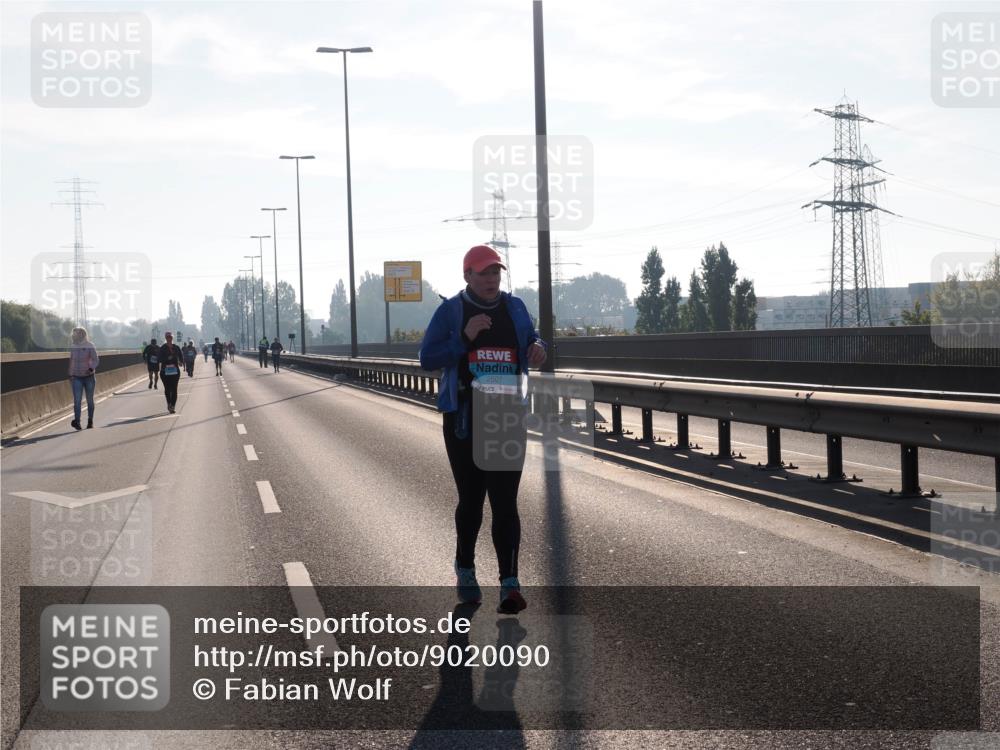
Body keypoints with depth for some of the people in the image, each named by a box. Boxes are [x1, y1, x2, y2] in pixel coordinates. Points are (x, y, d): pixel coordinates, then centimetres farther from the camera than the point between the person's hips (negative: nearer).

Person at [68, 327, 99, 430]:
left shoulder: (90, 347, -6)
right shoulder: (73, 348, 7)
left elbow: (96, 360, -12)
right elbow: (71, 361, 16)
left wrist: (91, 368, -30)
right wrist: (70, 375, 17)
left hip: (89, 377, -2)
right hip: (77, 378, 2)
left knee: (90, 400, 8)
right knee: (77, 400, -12)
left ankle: (90, 422, 21)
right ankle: (76, 421, -21)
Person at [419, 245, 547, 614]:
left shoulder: (514, 308, 9)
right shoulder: (450, 311, -1)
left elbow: (531, 340, 23)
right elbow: (427, 358, -6)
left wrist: (538, 347, -2)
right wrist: (464, 338, -19)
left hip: (508, 419, 1)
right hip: (465, 421, -1)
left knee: (505, 502, -6)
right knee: (471, 500, 9)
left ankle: (509, 583, -10)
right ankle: (465, 570, 31)